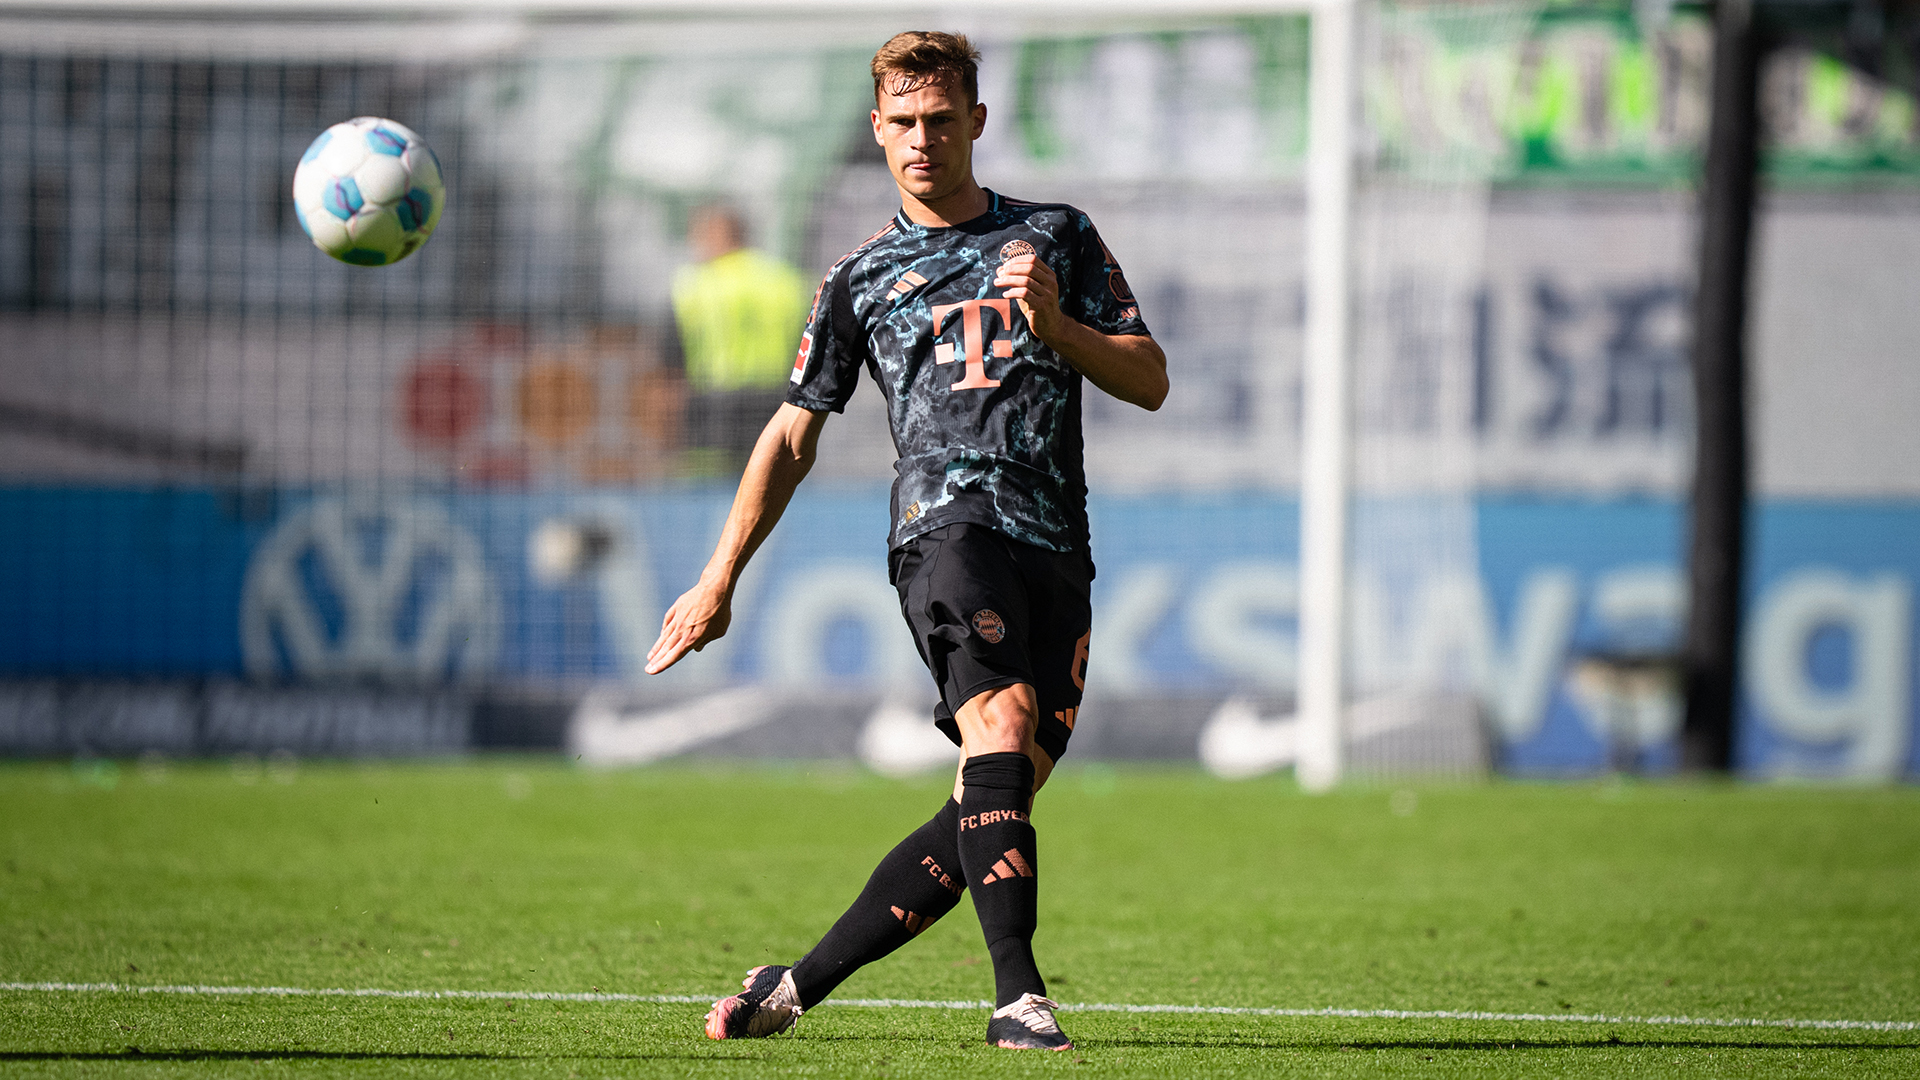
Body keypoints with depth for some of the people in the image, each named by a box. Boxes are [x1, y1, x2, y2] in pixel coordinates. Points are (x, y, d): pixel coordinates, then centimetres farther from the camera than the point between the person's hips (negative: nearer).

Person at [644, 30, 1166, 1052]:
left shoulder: (1056, 236, 18)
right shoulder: (861, 279, 16)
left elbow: (1149, 381, 15)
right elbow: (792, 436, 21)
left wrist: (1055, 325, -3)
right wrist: (717, 583, 18)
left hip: (1057, 553, 2)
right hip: (948, 519, -2)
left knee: (991, 807, -5)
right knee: (1002, 722, -28)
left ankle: (796, 987, 6)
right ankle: (1016, 994, -36)